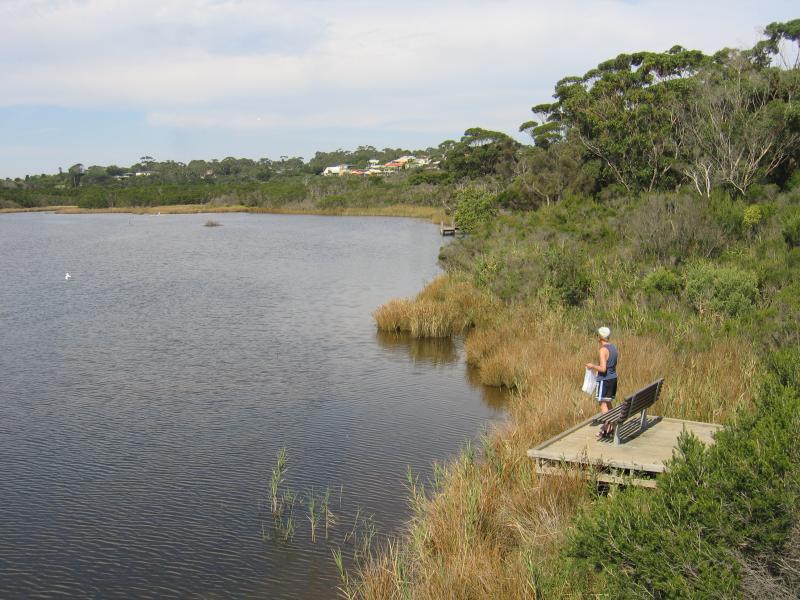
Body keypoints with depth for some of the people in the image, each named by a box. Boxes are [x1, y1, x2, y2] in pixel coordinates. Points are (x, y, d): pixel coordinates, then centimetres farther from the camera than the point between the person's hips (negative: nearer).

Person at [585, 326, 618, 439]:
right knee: (608, 403, 17)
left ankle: (606, 430, -6)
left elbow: (603, 369, -23)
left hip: (604, 379, -8)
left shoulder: (603, 350, -19)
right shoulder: (614, 347, 7)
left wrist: (592, 366, -8)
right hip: (613, 378, 8)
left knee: (603, 404, -3)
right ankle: (610, 427, 21)